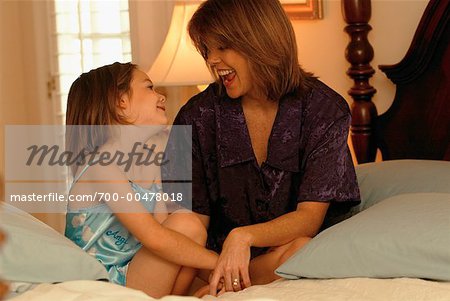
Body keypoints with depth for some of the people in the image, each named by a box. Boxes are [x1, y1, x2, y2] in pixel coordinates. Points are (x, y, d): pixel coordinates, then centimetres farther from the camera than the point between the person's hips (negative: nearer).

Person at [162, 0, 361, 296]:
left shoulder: (324, 109, -5)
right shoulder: (198, 116, -1)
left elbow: (310, 217, -12)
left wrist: (243, 236, -32)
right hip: (216, 258, 0)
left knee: (301, 249, -35)